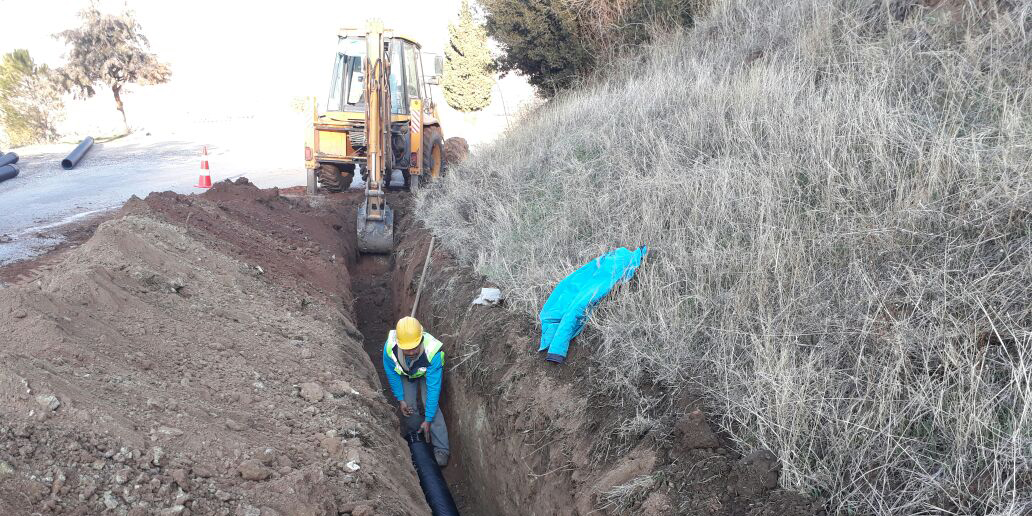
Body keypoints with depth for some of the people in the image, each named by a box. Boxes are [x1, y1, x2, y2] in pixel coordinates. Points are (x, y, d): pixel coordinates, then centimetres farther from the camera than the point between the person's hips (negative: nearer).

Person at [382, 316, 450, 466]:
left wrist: (428, 420, -32)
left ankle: (441, 450, -11)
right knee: (409, 406, -10)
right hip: (405, 374, 2)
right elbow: (392, 374, -15)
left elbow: (433, 388, -36)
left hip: (428, 374, -2)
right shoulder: (390, 347, -38)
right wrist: (400, 400, -12)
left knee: (431, 403, -19)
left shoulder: (434, 351, -45)